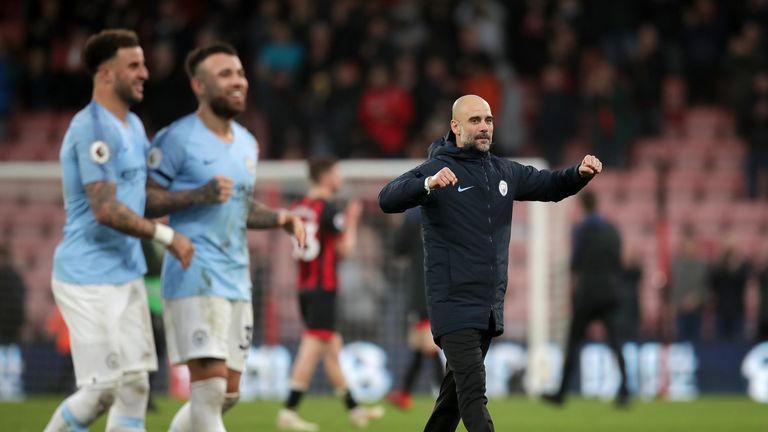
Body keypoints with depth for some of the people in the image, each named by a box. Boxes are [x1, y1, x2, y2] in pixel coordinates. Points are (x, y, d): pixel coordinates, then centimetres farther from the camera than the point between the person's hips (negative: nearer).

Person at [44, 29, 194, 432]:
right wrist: (166, 235, -18)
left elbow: (150, 190, 28)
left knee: (134, 386, 5)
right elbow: (106, 210, -23)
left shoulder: (133, 126, 14)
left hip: (127, 274, 9)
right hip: (88, 279, -9)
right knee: (104, 388, -8)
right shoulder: (92, 129, -17)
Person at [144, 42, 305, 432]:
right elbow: (142, 201, -11)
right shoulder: (176, 139, -7)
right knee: (209, 387, -15)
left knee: (228, 393, 9)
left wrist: (278, 218, 10)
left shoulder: (247, 143, 17)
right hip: (194, 278, -8)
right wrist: (199, 195, -22)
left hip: (237, 279, 8)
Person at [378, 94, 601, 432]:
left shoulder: (504, 173, 11)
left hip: (490, 308, 7)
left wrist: (581, 173, -2)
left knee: (457, 391, 17)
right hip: (454, 304, -7)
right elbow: (388, 199, -23)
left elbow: (551, 186, 20)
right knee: (473, 394, -15)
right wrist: (428, 185, -42)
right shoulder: (436, 169, -10)